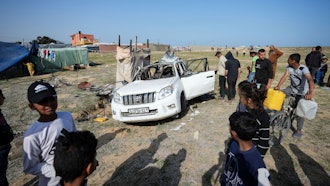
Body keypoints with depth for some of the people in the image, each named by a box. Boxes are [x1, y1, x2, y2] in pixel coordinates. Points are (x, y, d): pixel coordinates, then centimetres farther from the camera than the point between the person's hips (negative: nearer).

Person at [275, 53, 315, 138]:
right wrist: (278, 86, -40)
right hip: (292, 88, 5)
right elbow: (285, 76, -22)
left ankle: (299, 130, 15)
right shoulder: (289, 67, -13)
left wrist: (311, 93, -57)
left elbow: (310, 80, -42)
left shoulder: (303, 68, -29)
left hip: (302, 93, -5)